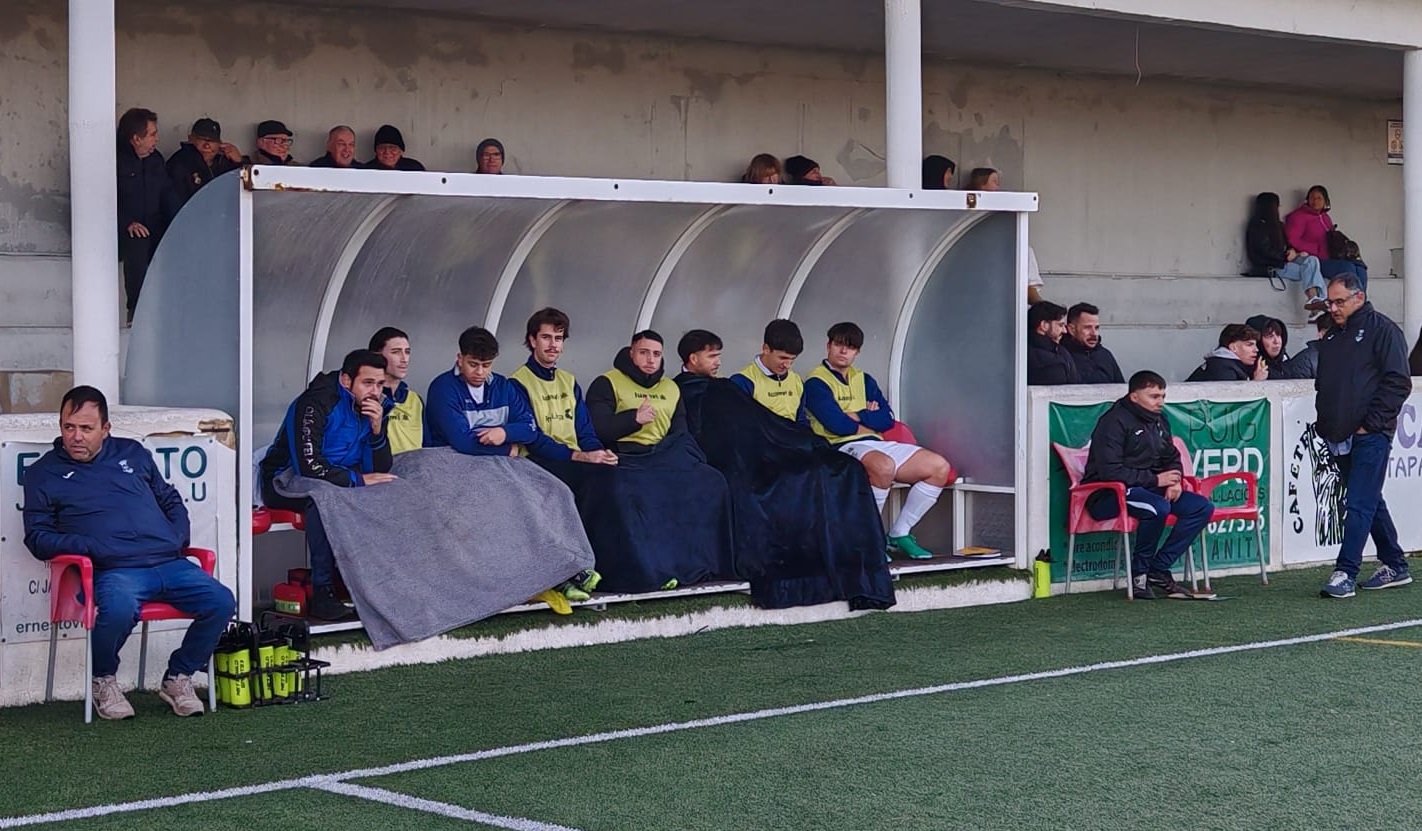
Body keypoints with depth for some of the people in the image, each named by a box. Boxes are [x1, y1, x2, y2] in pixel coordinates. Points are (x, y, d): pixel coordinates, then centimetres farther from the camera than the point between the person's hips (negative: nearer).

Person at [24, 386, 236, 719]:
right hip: (113, 571, -4)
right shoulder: (44, 474, 12)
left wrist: (178, 539, 8)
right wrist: (88, 547, -9)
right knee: (119, 607, -39)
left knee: (221, 602, -19)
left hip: (169, 563, 4)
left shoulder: (133, 453, 22)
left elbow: (171, 500, 29)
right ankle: (103, 681, -8)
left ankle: (178, 677, 4)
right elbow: (37, 537, 7)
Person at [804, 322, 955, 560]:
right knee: (883, 466, -41)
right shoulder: (816, 383, 0)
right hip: (843, 446, -8)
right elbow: (836, 424, -14)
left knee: (939, 467, -5)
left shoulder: (863, 379, 22)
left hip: (876, 444, 8)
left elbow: (886, 419, 10)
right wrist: (869, 421, 1)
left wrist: (857, 417, -5)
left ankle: (899, 534, 0)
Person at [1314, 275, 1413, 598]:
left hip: (1371, 436, -8)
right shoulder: (1332, 337, 18)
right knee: (1371, 503, 14)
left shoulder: (1382, 329, -5)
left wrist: (1370, 423, -14)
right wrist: (1325, 421, 10)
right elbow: (1322, 384, 26)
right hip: (1340, 437, 8)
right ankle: (1395, 567, 22)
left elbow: (1398, 383, -11)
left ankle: (1345, 573, -14)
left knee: (1360, 505, -11)